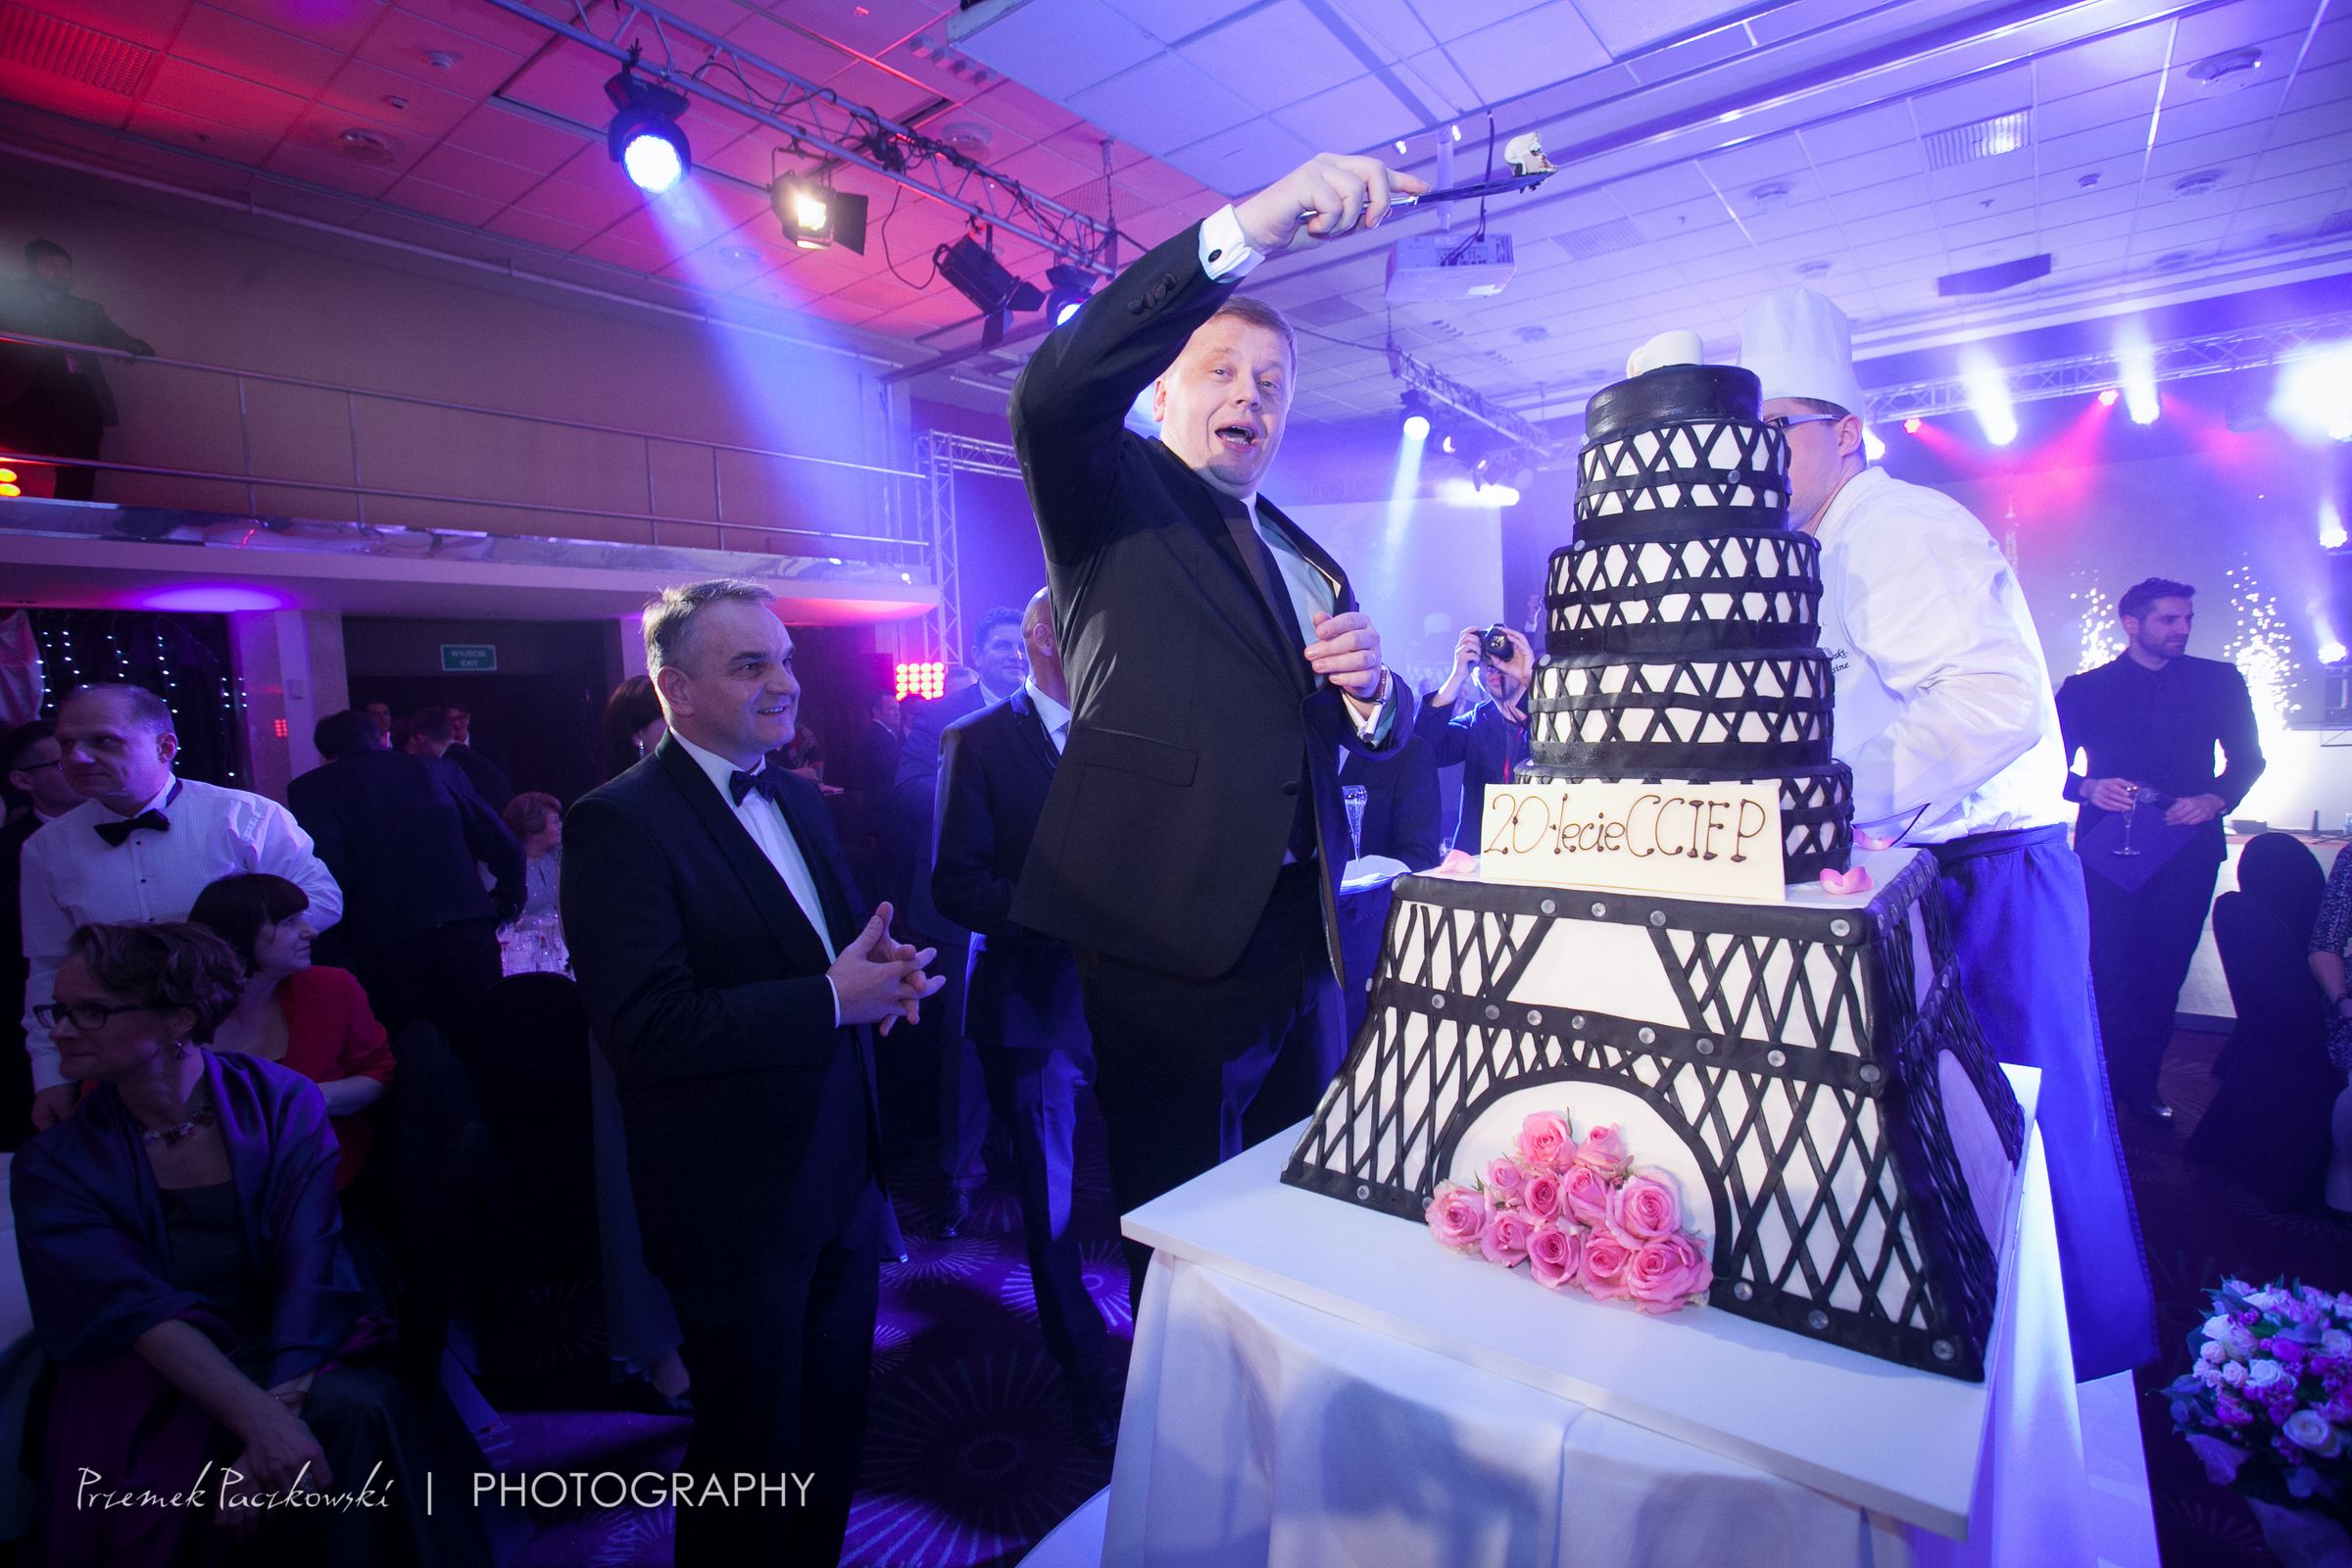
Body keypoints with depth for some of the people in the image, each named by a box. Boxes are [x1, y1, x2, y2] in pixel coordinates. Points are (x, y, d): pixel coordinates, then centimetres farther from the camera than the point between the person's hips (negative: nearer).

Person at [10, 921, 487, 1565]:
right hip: (148, 1385, 0)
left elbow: (311, 1275, -10)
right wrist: (258, 1418, -30)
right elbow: (137, 1308, -15)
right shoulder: (51, 1166, 1)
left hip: (289, 1360, 0)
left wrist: (281, 1406, -27)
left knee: (357, 1406, -31)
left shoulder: (282, 1104, -2)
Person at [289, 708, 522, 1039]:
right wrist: (508, 904, 27)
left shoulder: (310, 787, 6)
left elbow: (327, 873, -8)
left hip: (387, 950, -2)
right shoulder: (438, 768, 14)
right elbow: (507, 849, 11)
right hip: (471, 934, 3)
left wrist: (343, 955, 3)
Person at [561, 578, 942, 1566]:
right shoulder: (617, 824, -17)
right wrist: (832, 1000, -26)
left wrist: (881, 970, -8)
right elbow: (646, 1033, -25)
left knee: (833, 1436, 24)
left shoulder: (801, 801, 7)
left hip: (843, 1180, 7)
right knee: (751, 1457, 15)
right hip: (739, 1213, -7)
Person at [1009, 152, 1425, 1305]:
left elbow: (1380, 734, 22)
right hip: (1168, 939, -6)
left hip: (1304, 944, 6)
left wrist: (1370, 687, -2)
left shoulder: (1310, 559, 19)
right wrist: (1249, 227, -26)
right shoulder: (1114, 495, 3)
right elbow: (1052, 388, -20)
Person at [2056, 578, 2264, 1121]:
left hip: (2188, 848, 2)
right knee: (2108, 974, -4)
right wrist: (2089, 788, -15)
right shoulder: (2085, 689, 4)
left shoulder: (2220, 682, 9)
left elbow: (2248, 757, 12)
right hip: (2109, 851, -2)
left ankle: (2142, 1083, 20)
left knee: (2164, 973, 6)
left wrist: (2215, 799, -6)